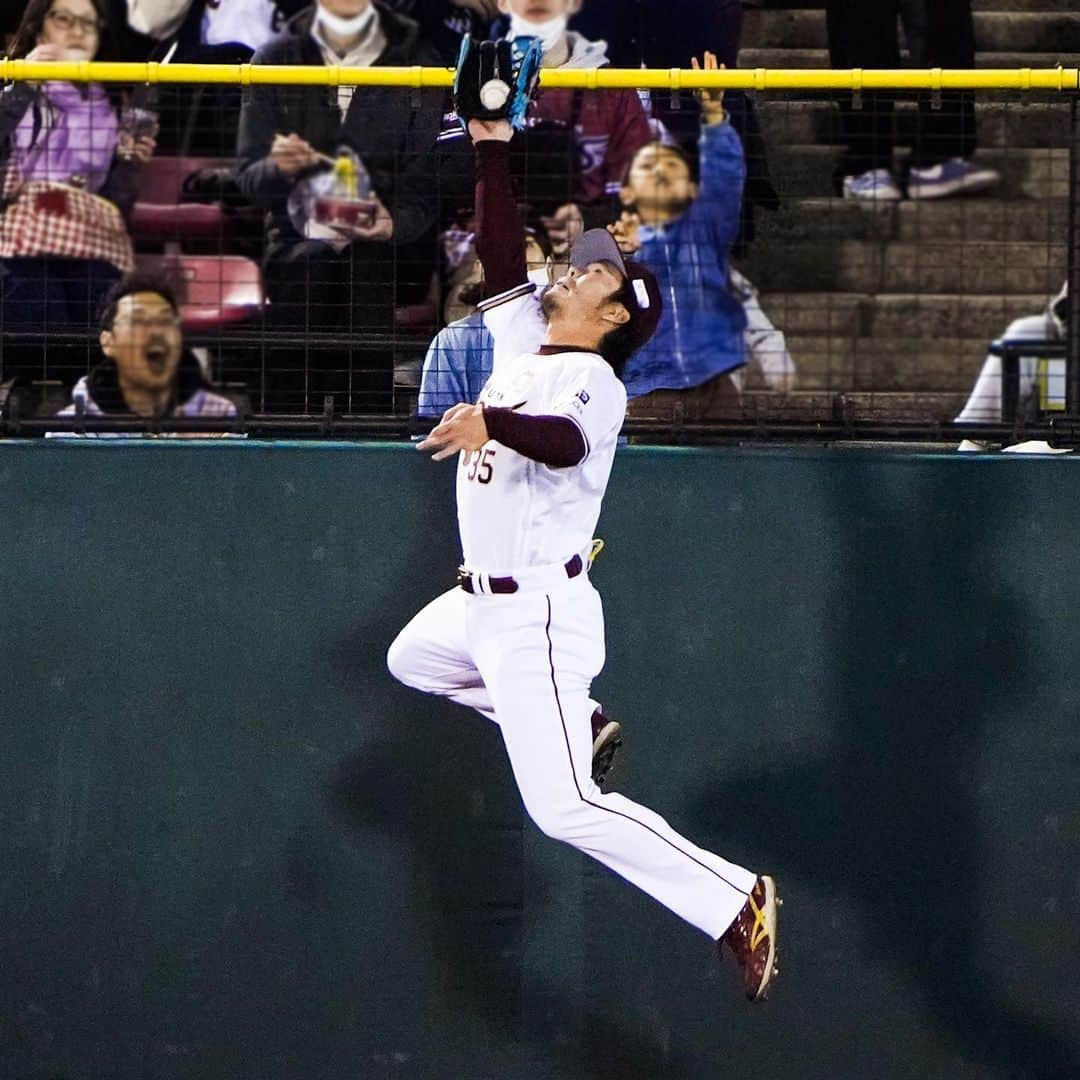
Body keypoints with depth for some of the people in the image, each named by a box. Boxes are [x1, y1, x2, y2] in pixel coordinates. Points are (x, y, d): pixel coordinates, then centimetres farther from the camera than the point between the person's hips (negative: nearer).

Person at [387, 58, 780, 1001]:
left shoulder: (592, 380, -18)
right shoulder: (522, 336, 8)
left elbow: (564, 442, -39)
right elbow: (502, 248, 4)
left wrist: (493, 424, -57)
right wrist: (494, 147, -5)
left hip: (537, 615, -10)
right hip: (481, 605, 10)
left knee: (565, 810, -15)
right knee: (411, 660, 38)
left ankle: (736, 903, -12)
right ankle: (575, 724, 40)